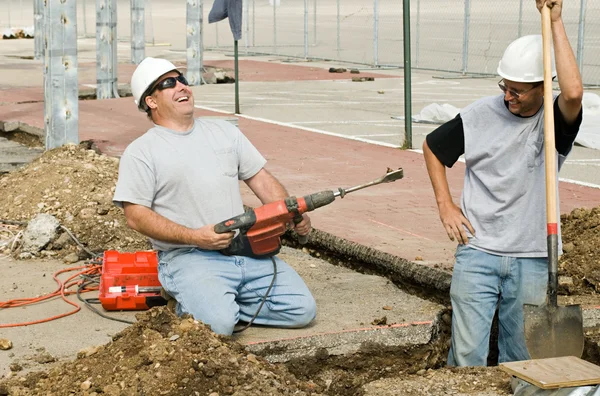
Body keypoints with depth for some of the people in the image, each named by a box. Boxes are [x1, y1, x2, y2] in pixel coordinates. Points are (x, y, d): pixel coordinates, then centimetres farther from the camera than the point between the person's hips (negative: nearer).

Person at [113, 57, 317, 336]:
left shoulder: (224, 132, 18)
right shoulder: (141, 152, 1)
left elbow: (260, 179, 17)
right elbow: (136, 216, -7)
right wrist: (194, 237, -17)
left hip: (247, 250, 5)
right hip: (188, 257, -5)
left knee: (302, 310, -8)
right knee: (217, 324, -29)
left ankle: (221, 304, 9)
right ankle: (190, 305, 4)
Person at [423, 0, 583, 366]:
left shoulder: (555, 120, -5)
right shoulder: (480, 115, -1)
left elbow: (573, 92, -30)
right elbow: (432, 147, 16)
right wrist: (445, 205, 8)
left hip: (532, 260, 0)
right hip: (477, 253, 0)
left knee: (520, 360, 10)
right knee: (467, 357, -3)